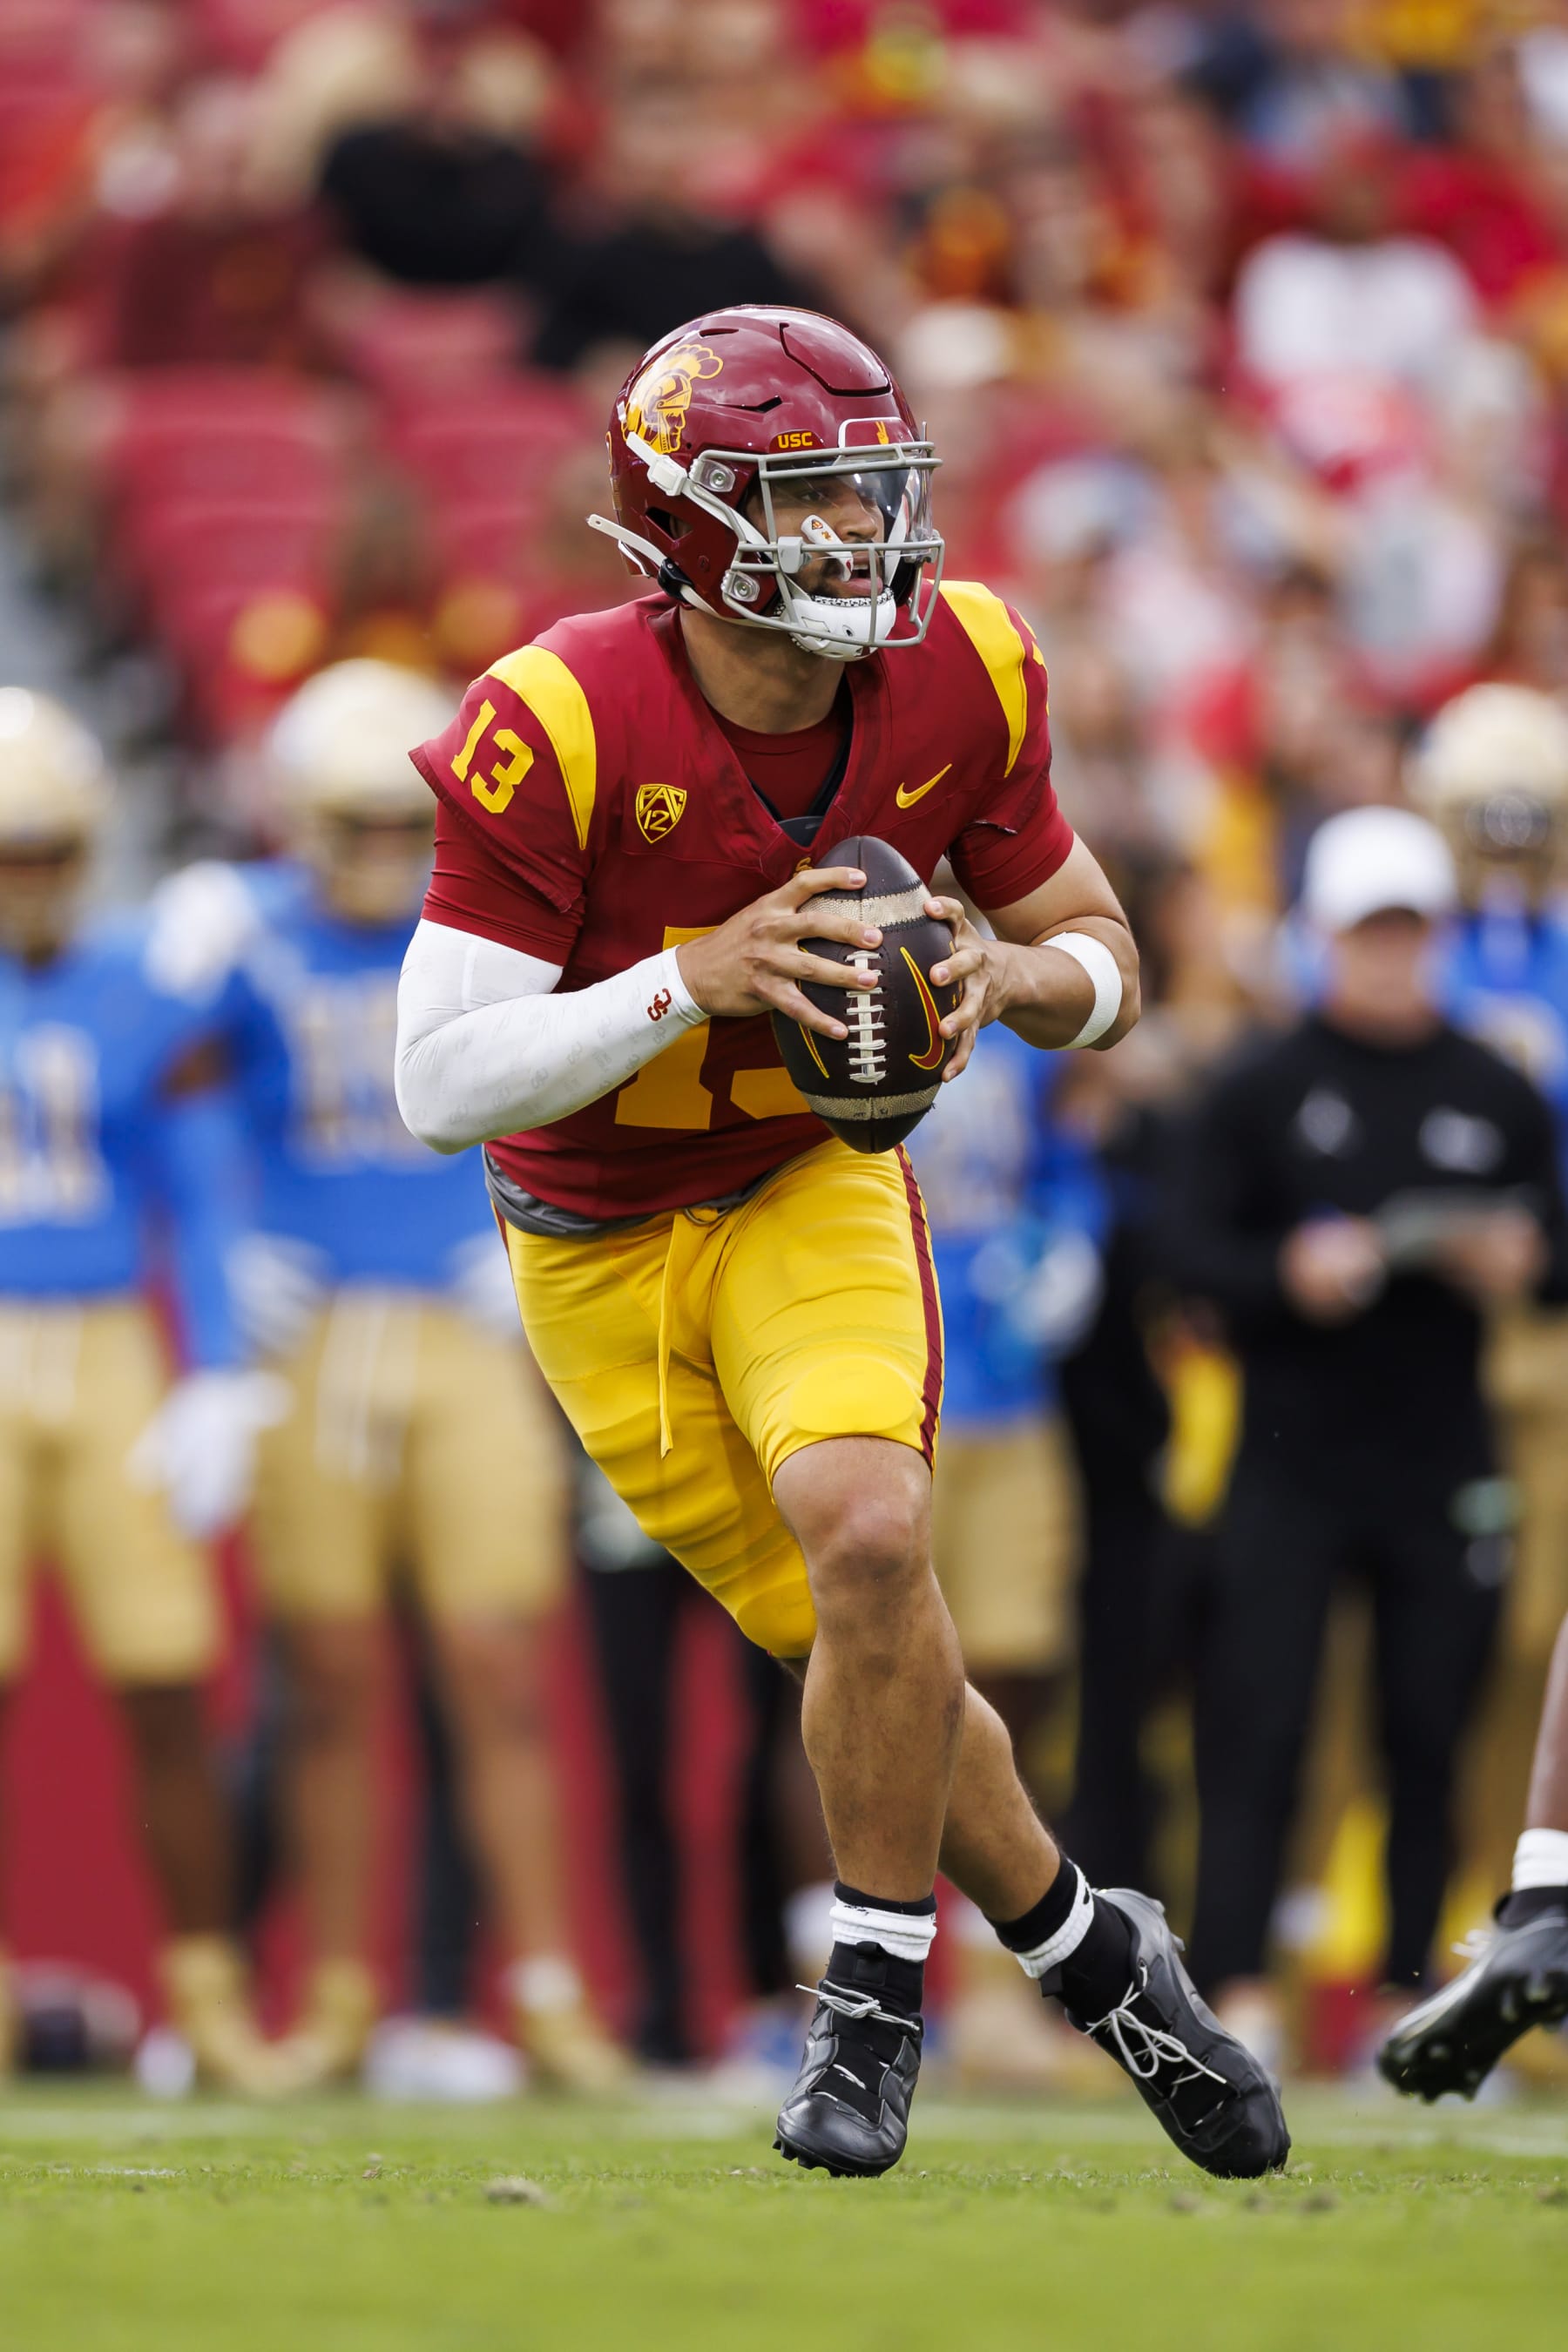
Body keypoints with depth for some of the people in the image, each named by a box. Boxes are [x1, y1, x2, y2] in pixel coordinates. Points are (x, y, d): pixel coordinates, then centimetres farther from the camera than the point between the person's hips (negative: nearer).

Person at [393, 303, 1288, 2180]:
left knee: (868, 1531, -26)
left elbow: (1106, 970, 2)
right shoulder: (560, 729, -25)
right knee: (869, 1648, -1)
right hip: (601, 1243, -1)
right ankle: (1095, 1958, 23)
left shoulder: (956, 678, -11)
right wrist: (694, 982, -35)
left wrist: (1009, 973, -21)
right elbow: (441, 1080, -24)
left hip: (817, 1187, 1)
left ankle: (875, 1996, -9)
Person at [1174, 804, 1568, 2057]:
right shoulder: (1262, 1089, 2)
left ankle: (1412, 1981, 10)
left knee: (1430, 1729, 3)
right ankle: (1234, 1978, -6)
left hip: (1442, 1459, 2)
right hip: (1293, 1457, -2)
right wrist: (1288, 1271, -19)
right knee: (1259, 1717, -8)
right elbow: (1193, 1243, -1)